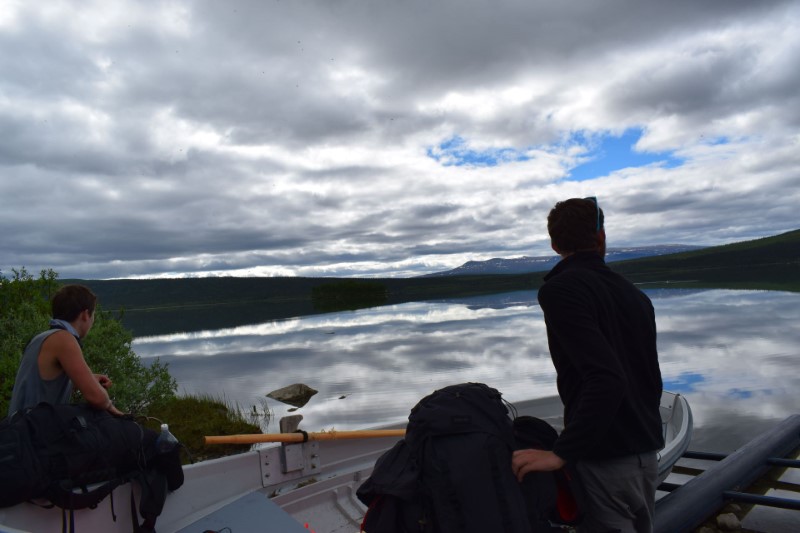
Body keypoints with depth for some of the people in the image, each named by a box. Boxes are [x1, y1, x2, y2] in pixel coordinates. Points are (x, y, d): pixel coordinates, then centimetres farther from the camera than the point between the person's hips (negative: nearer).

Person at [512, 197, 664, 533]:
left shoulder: (559, 290, -16)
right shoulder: (635, 295, 9)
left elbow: (606, 378, -27)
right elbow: (653, 381, 15)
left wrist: (562, 453, -25)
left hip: (605, 463, -8)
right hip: (646, 457, 8)